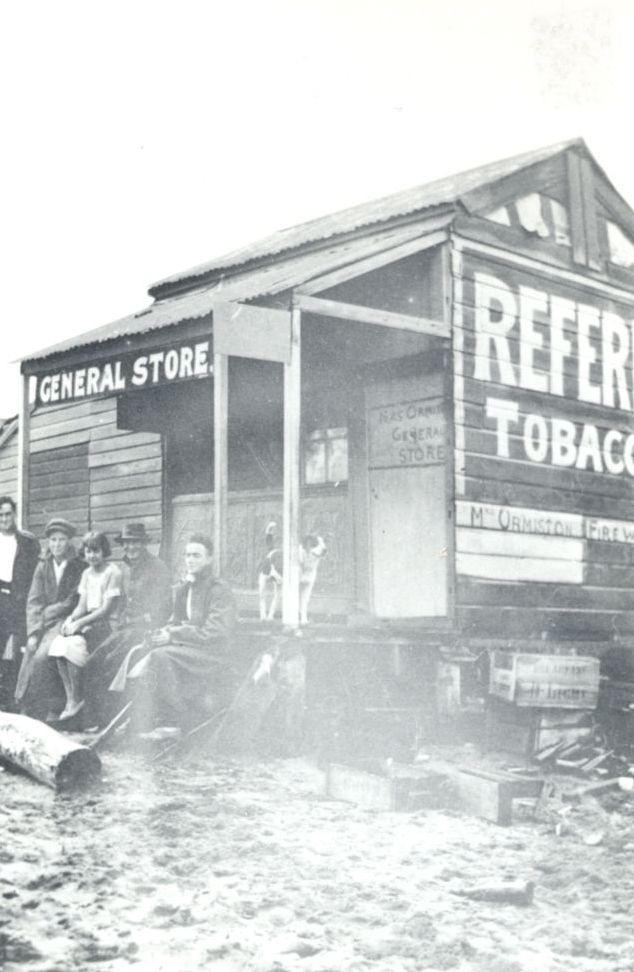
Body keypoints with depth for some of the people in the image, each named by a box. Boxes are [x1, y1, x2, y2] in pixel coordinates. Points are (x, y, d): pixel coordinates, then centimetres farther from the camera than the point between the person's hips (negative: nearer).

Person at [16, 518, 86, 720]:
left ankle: (51, 713, -19)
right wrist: (33, 633, -6)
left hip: (64, 621, -4)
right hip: (43, 625, 4)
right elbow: (33, 602, 6)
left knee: (42, 657, -26)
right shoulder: (43, 566, 11)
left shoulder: (80, 567, -1)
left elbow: (74, 603, -3)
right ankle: (29, 719, -7)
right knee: (31, 656, -14)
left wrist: (46, 613, -7)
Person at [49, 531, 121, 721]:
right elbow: (82, 606, 13)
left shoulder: (113, 573, -6)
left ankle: (76, 700, -17)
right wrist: (70, 620, -8)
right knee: (59, 644, -20)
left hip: (107, 624, -7)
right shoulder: (87, 574, 17)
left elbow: (107, 609, -12)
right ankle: (70, 699, -18)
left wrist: (80, 623, -18)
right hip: (88, 623, 7)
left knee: (72, 645, -29)